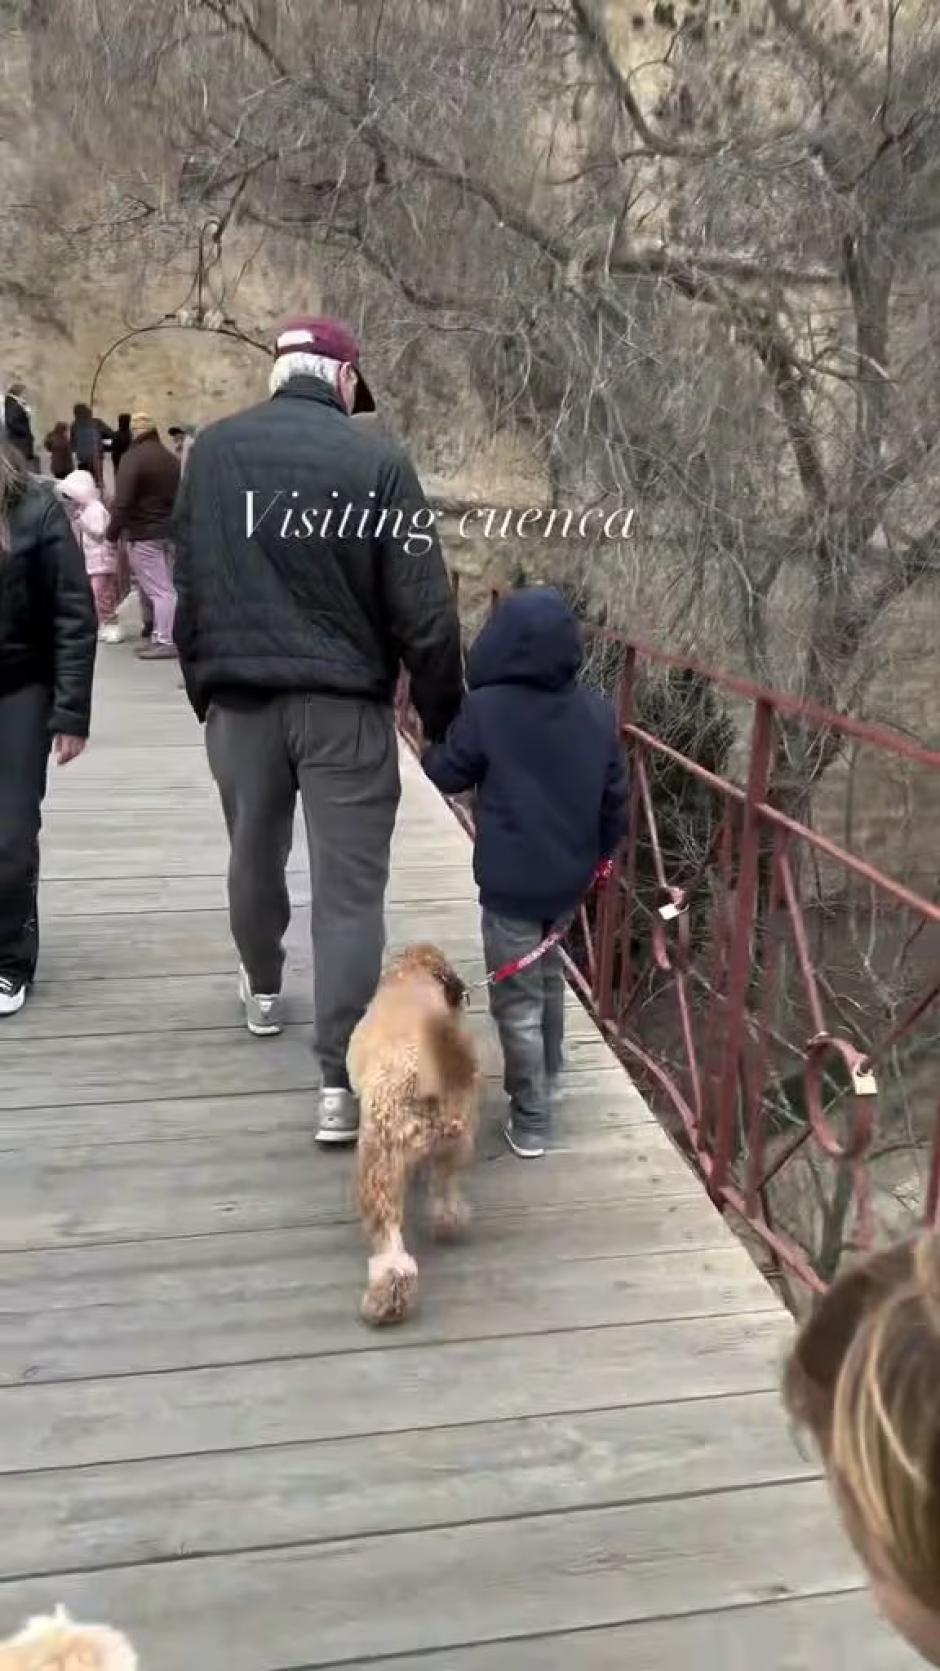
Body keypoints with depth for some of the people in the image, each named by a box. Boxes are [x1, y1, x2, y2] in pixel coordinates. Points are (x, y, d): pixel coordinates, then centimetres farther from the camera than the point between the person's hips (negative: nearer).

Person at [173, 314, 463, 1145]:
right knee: (349, 889, 0)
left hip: (238, 697, 4)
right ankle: (342, 1082, -1)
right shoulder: (377, 460, -8)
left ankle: (262, 989, 46)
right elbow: (423, 612, -9)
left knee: (255, 854, 23)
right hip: (345, 703, -3)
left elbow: (189, 584, 8)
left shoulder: (213, 449, 3)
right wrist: (446, 721, 1)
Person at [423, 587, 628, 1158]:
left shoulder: (486, 709, -16)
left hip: (511, 883, -5)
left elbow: (447, 775, -3)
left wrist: (434, 748, 19)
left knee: (518, 1000, 5)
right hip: (571, 878, 5)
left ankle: (531, 1122, 11)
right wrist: (603, 851, 22)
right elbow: (616, 796, 6)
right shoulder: (599, 712, -3)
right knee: (549, 974, 27)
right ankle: (547, 1077, 42)